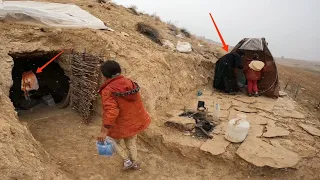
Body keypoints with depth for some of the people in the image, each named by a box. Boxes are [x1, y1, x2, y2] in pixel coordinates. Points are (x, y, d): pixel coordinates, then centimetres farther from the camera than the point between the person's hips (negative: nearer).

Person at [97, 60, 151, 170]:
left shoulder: (108, 90, -22)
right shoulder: (129, 83, -3)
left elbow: (110, 111, -30)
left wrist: (104, 130, -26)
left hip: (122, 125, -6)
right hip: (136, 121, 6)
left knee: (115, 141, 23)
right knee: (131, 142, 26)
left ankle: (127, 161, 21)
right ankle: (134, 162, 39)